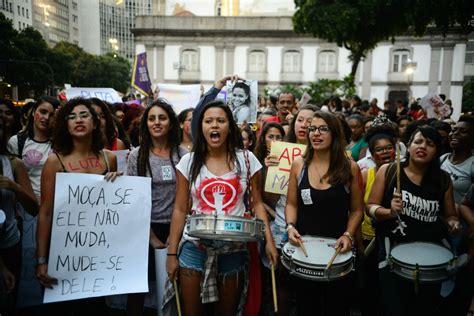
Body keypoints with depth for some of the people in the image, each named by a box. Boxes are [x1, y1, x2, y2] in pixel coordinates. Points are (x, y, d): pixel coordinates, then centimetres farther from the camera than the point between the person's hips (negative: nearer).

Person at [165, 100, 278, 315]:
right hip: (195, 245, 0)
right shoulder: (188, 162, -1)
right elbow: (180, 210, 1)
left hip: (234, 246, 0)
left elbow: (256, 203, 3)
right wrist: (172, 252, -1)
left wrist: (269, 241, -6)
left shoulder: (246, 160, -2)